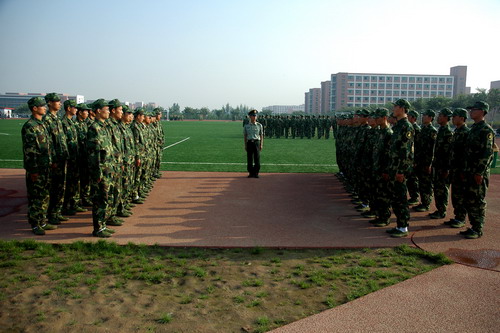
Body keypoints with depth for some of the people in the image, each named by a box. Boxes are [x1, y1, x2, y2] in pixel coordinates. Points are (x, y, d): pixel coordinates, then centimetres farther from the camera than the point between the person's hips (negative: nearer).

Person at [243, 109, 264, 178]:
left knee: (257, 158, -2)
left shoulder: (259, 125, 8)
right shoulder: (246, 126, 8)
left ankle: (256, 173, 6)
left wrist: (261, 145, 2)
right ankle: (251, 173, 11)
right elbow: (245, 136, 10)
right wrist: (245, 145, 5)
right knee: (249, 159, 2)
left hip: (257, 142, 0)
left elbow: (261, 135, 9)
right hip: (249, 143, 0)